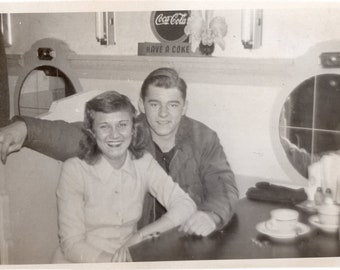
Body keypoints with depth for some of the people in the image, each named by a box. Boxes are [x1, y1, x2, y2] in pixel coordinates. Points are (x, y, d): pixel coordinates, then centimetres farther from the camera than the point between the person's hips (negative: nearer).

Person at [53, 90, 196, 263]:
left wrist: (140, 235, -17)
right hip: (82, 262, -3)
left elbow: (185, 206, -9)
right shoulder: (74, 170, -12)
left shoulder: (143, 163, -3)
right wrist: (112, 261, -26)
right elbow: (72, 245, -12)